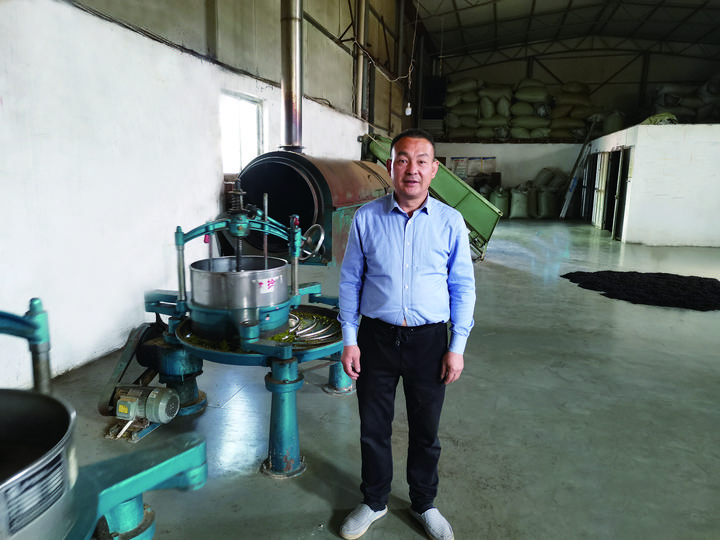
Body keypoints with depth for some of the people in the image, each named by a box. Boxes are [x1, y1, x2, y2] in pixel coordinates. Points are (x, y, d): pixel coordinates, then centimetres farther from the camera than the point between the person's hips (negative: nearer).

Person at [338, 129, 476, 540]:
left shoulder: (450, 221, -4)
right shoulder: (366, 218, -4)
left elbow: (463, 287, 1)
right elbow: (350, 280, 2)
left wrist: (457, 347, -3)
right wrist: (349, 340, -2)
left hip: (429, 340, 0)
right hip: (376, 337, 1)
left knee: (426, 431, 16)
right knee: (373, 428, 14)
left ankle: (425, 504, 41)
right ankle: (374, 502, 40)